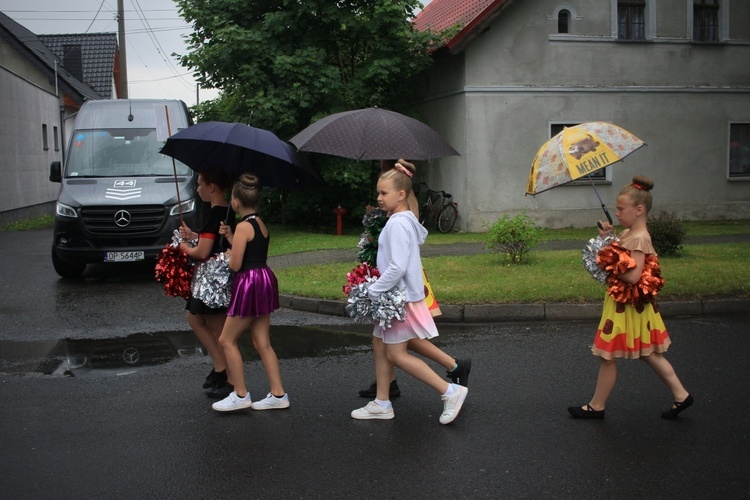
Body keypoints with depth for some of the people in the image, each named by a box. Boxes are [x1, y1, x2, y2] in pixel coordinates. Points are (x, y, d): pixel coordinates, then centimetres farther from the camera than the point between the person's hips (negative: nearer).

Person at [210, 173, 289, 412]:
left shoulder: (244, 226, -16)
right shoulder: (260, 224, 11)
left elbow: (235, 265, -17)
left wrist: (228, 256, 4)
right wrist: (230, 236, 11)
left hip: (250, 283, -9)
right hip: (264, 280, 9)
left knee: (227, 340, 3)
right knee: (262, 342, 12)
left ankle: (240, 395, 7)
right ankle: (278, 394, 13)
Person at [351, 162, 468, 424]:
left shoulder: (398, 224, -20)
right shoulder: (405, 220, 10)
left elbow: (398, 266, -28)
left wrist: (373, 291, -19)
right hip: (394, 295, 10)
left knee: (396, 355, -3)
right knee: (380, 347, 15)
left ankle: (451, 391, -1)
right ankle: (382, 404, 24)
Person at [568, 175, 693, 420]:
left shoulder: (639, 238, -21)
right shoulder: (628, 233, 7)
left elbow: (633, 276, -28)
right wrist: (607, 239, 0)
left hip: (626, 306, -10)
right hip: (622, 302, 10)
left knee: (608, 356, 3)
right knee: (648, 353, 18)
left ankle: (596, 406, 16)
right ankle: (680, 394, 26)